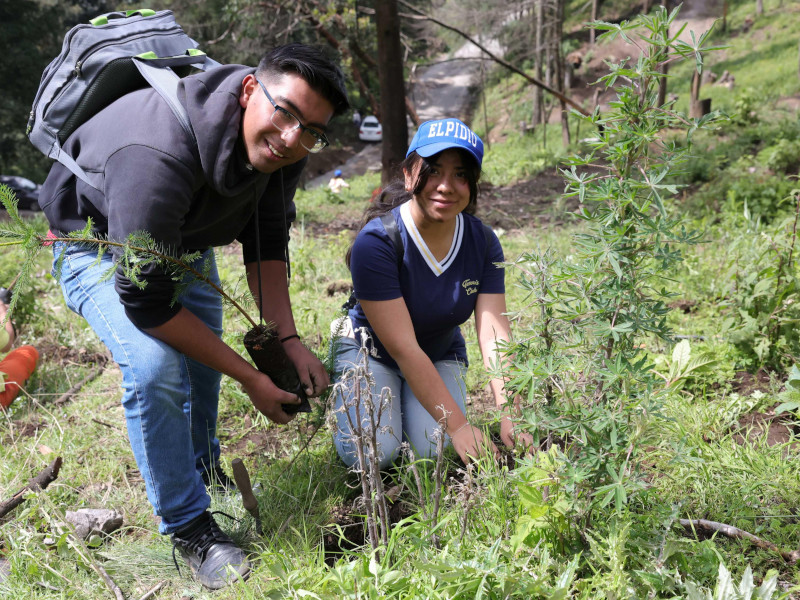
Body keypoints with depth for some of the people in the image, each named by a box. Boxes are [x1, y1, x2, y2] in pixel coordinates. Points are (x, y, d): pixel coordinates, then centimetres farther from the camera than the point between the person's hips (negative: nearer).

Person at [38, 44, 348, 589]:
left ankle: (205, 471, 45)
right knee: (156, 365, -27)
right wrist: (251, 379, -31)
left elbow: (266, 243, -6)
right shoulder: (157, 156, -44)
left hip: (183, 241, 7)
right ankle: (188, 526, -7)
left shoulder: (284, 146, -22)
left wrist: (289, 340, -17)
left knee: (204, 354, 16)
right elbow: (144, 302, -37)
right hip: (99, 243, -7)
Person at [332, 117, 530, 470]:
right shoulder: (375, 242, -29)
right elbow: (403, 349, -30)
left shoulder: (483, 243, -14)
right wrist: (458, 425, -32)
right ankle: (344, 403, 9)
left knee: (435, 452, -21)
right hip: (371, 352, -3)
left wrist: (509, 417, -35)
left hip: (442, 357, 3)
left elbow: (494, 337, -20)